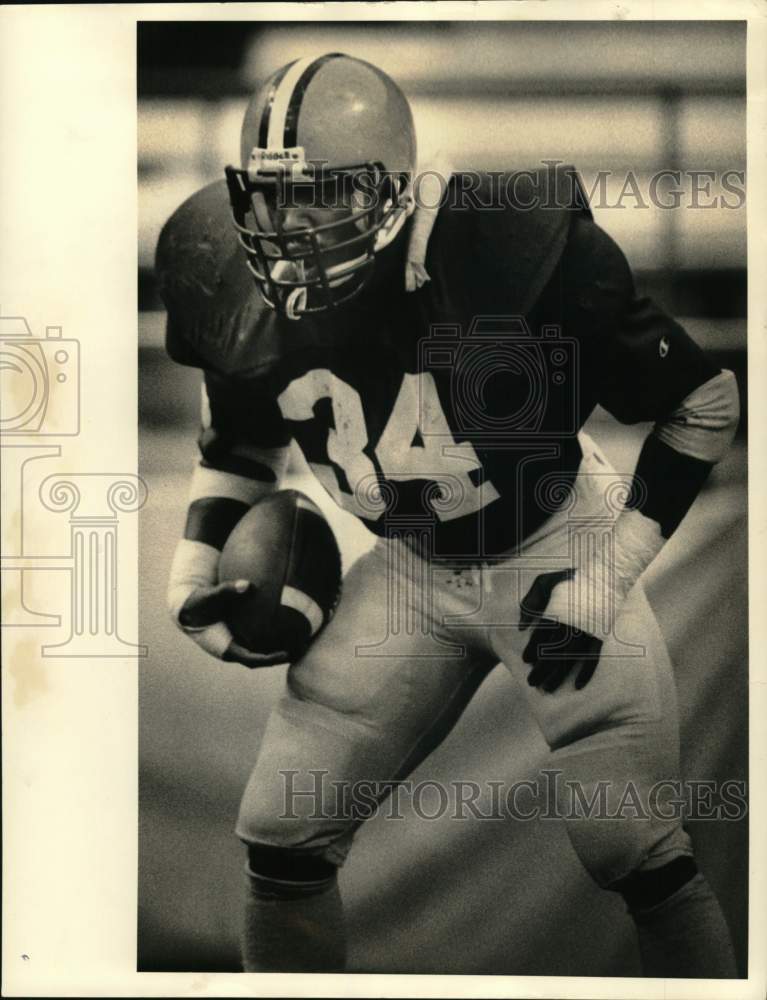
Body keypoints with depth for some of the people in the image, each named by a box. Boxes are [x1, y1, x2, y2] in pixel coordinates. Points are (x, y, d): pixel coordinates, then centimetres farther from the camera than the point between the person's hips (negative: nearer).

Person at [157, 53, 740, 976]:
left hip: (555, 553, -4)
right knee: (281, 838, 1)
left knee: (635, 851, -6)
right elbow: (236, 442, 12)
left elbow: (703, 405, -16)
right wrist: (194, 570, -1)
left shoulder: (518, 250, -27)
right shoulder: (250, 297, -12)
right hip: (409, 571, 4)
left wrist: (609, 576, -18)